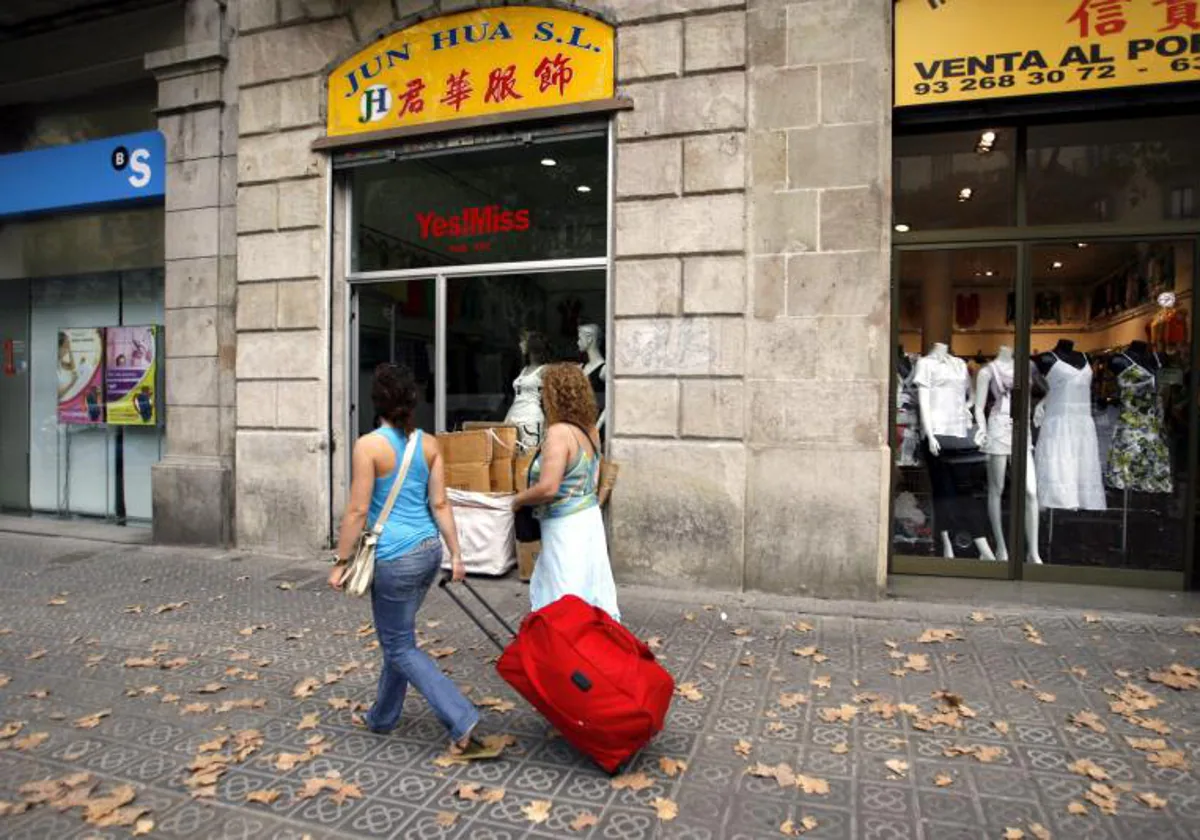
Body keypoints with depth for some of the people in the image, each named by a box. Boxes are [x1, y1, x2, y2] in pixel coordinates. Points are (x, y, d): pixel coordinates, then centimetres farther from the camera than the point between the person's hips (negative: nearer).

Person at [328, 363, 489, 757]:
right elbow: (440, 504, 3)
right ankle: (382, 718, 40)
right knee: (396, 636, 23)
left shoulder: (368, 446, -14)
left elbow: (357, 510, -13)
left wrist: (341, 562, -4)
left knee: (401, 648, 6)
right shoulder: (429, 444, 2)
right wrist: (455, 553, 8)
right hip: (429, 550, 7)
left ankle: (463, 723, -2)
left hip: (395, 559, -7)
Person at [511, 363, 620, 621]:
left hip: (565, 526, -9)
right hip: (590, 518, 9)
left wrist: (518, 499, -10)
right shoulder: (590, 429, 6)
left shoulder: (559, 432, -20)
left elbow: (548, 488, -26)